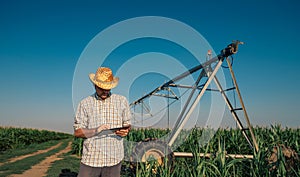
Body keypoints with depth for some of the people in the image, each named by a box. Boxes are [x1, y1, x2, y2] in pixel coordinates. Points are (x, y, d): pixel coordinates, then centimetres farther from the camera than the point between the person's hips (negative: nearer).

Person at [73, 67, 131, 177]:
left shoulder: (122, 101, 6)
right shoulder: (85, 104, 2)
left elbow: (127, 124, 13)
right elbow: (77, 132, 0)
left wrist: (125, 131, -10)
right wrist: (96, 130, -17)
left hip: (114, 158, 1)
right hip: (90, 158, 0)